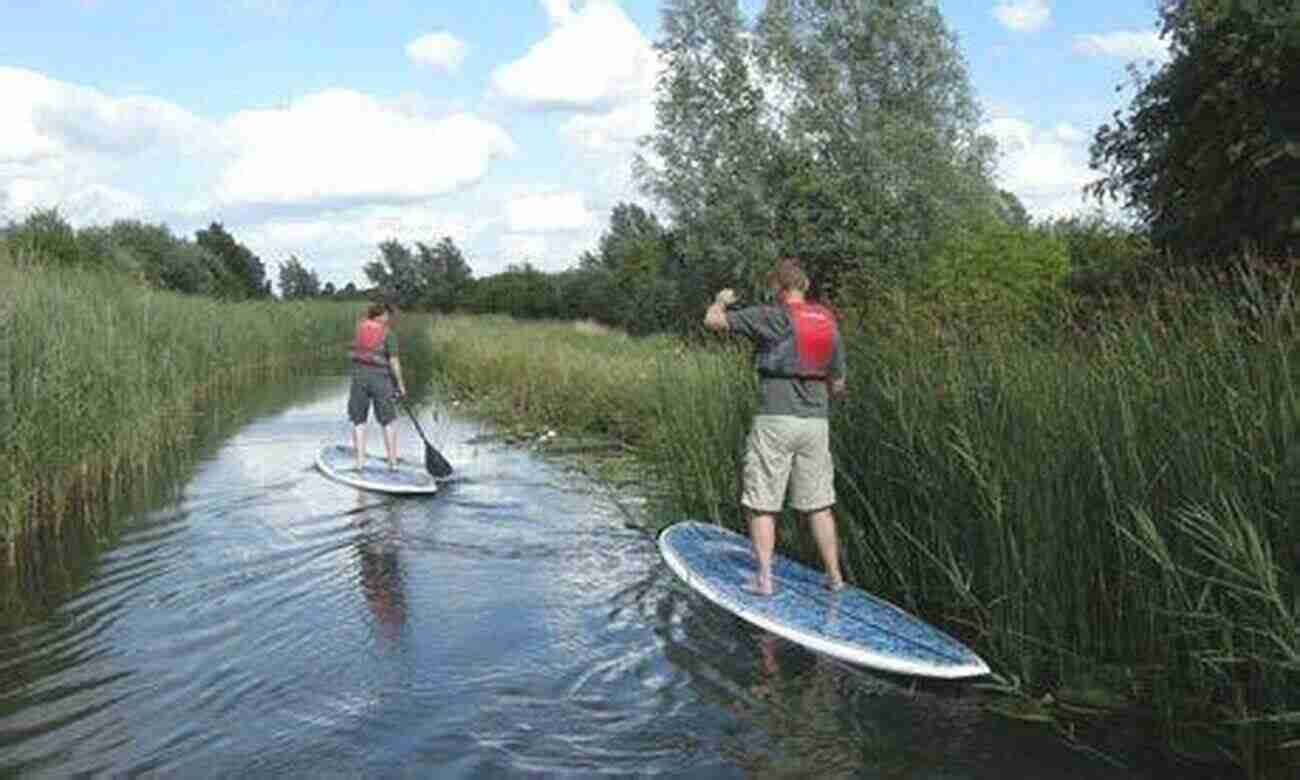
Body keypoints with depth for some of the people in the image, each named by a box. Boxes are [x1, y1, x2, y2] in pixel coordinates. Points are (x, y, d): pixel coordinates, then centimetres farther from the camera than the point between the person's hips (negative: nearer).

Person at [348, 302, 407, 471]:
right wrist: (400, 384, -3)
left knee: (358, 421, 8)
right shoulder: (388, 334, -5)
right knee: (387, 421, 8)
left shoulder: (360, 327, 6)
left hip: (359, 375, 3)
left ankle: (360, 461, 3)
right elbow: (393, 361, -8)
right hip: (380, 377, -3)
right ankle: (393, 461, 9)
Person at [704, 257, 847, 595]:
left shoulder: (771, 316, -8)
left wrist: (721, 300, 14)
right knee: (818, 504, 14)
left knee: (761, 504, 4)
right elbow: (838, 383, 13)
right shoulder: (828, 323, 9)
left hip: (775, 420, -5)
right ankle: (834, 576, 18)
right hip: (816, 422, 5)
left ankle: (763, 578, 5)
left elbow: (713, 321, -8)